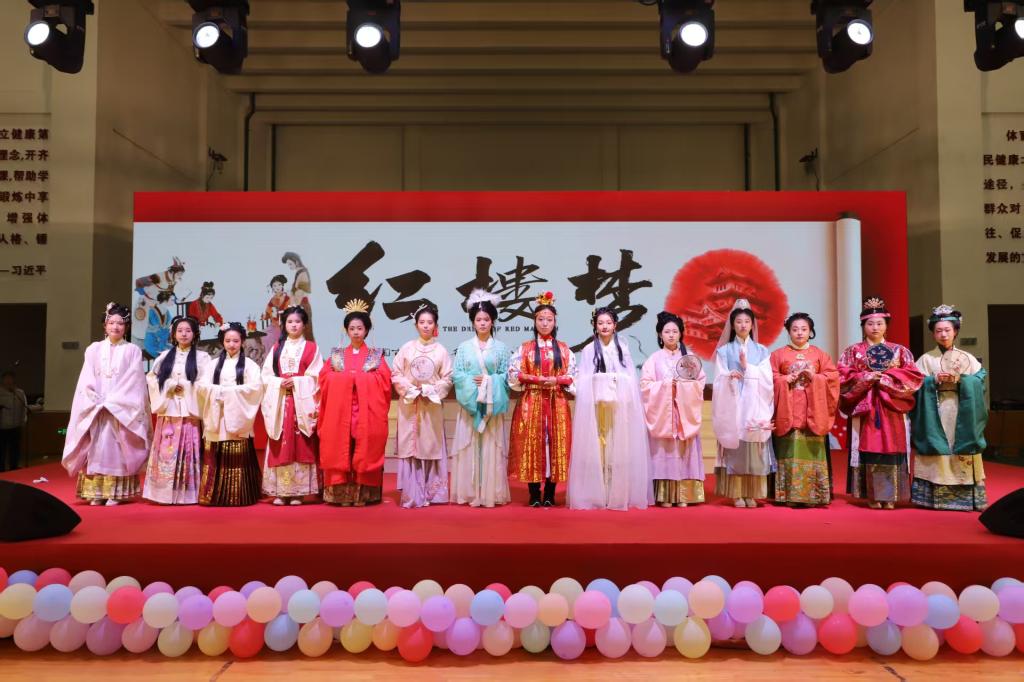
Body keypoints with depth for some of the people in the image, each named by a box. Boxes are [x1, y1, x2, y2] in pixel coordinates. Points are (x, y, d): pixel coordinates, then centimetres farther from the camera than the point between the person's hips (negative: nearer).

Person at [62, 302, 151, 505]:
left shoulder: (132, 350, 4)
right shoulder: (93, 349, 11)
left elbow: (133, 382, -4)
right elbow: (87, 381, 5)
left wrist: (111, 402, -11)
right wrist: (98, 401, -10)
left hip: (122, 409, -2)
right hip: (95, 408, 2)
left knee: (116, 449, -4)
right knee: (96, 448, -1)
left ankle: (115, 493, -1)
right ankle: (96, 493, 4)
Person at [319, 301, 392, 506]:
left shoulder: (376, 355, 7)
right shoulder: (336, 354, 12)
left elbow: (383, 380, -5)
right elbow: (325, 379, 2)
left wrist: (356, 377, -8)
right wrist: (350, 377, -8)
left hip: (367, 412, -1)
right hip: (340, 412, 1)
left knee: (365, 451, -2)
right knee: (340, 451, -1)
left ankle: (363, 494, 4)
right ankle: (341, 493, 4)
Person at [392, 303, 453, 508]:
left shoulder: (441, 350, 2)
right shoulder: (406, 348, 3)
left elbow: (447, 379, 1)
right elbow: (396, 375, 2)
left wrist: (429, 390, -11)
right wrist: (410, 389, -10)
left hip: (432, 406, 0)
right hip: (409, 405, 0)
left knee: (431, 446, 3)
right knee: (410, 447, 0)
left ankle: (431, 493, 11)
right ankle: (411, 495, 5)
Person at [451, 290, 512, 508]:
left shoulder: (501, 348, 6)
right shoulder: (464, 347, 6)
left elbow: (506, 376, 2)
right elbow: (456, 374, 1)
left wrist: (489, 381, -13)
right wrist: (473, 381, -14)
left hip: (492, 405, 0)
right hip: (470, 403, 0)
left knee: (492, 447, 1)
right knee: (469, 447, 1)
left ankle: (491, 493, 8)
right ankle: (469, 493, 8)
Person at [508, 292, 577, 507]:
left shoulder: (564, 349, 7)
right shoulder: (525, 348, 4)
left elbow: (573, 377, 5)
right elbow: (514, 374, -3)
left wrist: (556, 380, -12)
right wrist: (537, 379, -12)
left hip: (557, 404, 1)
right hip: (531, 403, -1)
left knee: (555, 445, 0)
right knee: (532, 446, -2)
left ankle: (549, 494, 9)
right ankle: (534, 495, 6)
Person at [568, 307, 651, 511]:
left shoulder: (623, 348, 11)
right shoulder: (588, 350, 7)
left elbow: (632, 378, 8)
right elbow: (582, 382, 4)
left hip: (621, 405, 1)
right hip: (595, 406, -1)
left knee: (620, 449, 0)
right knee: (595, 449, -3)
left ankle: (621, 494, 7)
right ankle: (596, 495, 3)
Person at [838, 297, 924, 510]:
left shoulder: (899, 351, 12)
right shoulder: (853, 351, 9)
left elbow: (914, 377, 1)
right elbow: (843, 378, 0)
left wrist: (886, 379, -10)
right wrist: (865, 378, -13)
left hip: (892, 410, 1)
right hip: (864, 409, -1)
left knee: (891, 450, -3)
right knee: (869, 450, -4)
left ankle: (890, 496, 4)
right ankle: (872, 496, 2)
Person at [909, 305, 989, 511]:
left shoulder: (967, 358, 10)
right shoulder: (926, 359, 6)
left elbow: (979, 381, 1)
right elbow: (917, 386, 0)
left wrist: (961, 379, -14)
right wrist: (935, 380, -16)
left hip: (960, 413, 1)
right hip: (935, 414, -1)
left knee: (962, 456, -2)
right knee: (935, 457, -4)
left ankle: (965, 497, 4)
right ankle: (933, 498, 1)